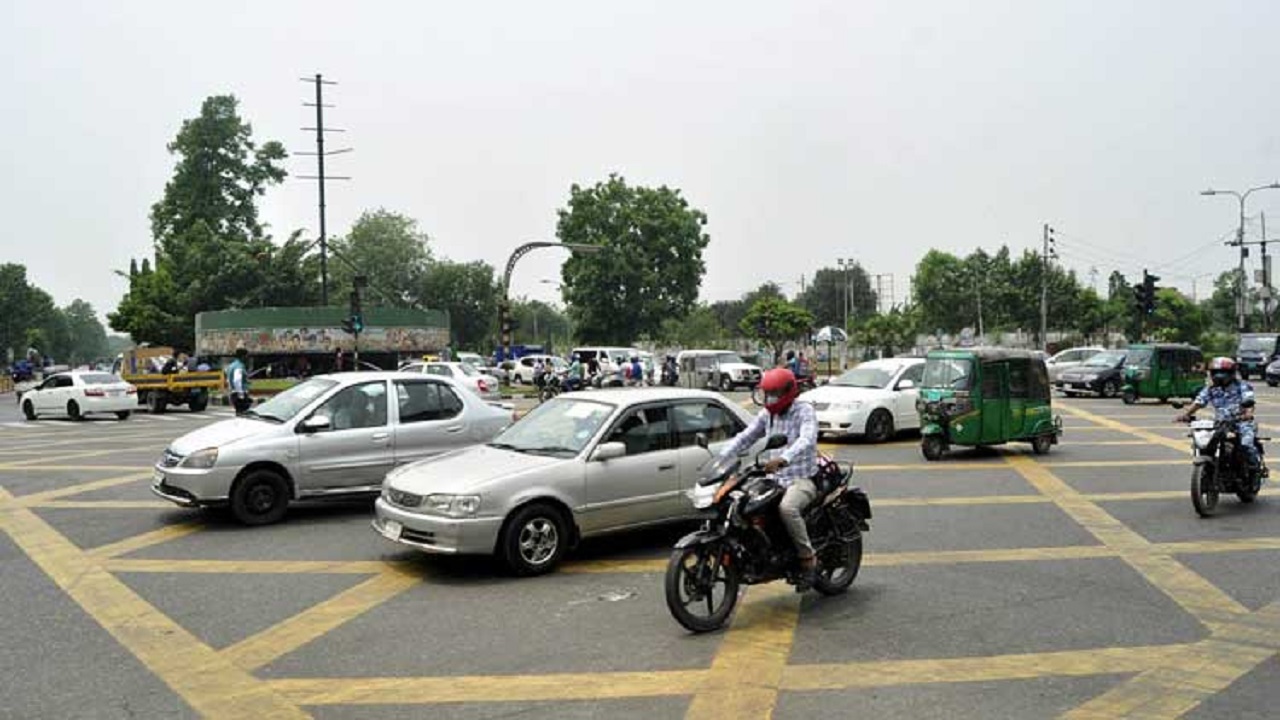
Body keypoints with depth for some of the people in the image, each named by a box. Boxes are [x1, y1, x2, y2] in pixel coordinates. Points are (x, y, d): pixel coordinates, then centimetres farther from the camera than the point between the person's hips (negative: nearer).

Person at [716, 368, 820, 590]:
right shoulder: (767, 414, 13)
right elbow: (745, 437, 11)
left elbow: (807, 440, -27)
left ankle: (808, 559, -19)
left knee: (787, 508, -36)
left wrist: (783, 459, -46)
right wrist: (721, 458, -6)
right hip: (776, 479, 7)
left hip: (803, 479, -7)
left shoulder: (804, 411, -8)